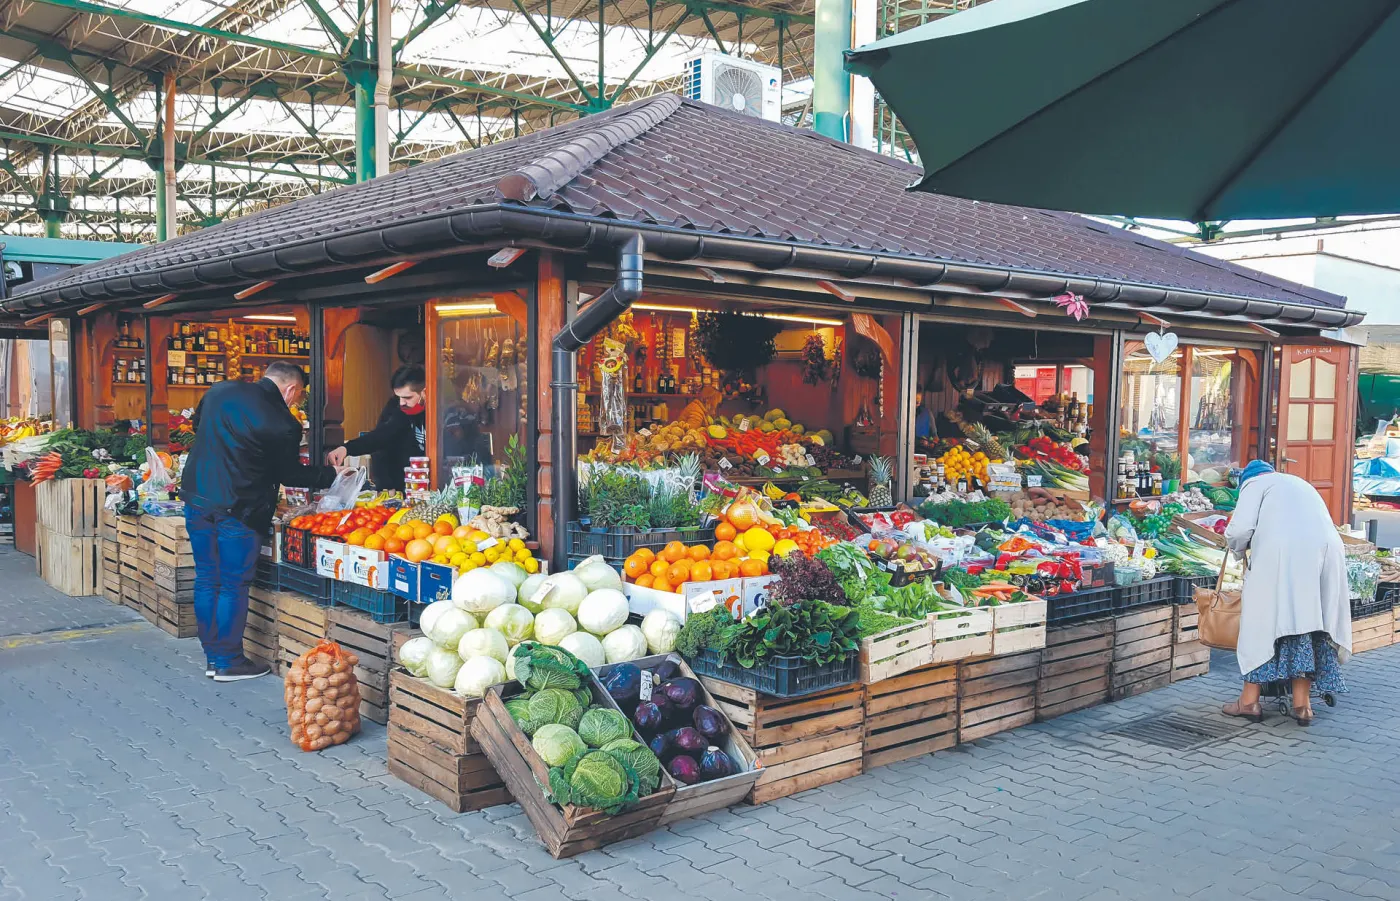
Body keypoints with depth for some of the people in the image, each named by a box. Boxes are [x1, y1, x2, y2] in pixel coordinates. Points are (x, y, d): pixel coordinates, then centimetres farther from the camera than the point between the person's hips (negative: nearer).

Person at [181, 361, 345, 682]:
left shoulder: (219, 391, 3)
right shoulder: (283, 423, -14)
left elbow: (197, 425, 21)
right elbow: (290, 474, -1)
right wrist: (332, 475, 12)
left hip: (197, 497, 6)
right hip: (238, 509, -6)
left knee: (207, 580, 14)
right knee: (234, 585, 5)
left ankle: (212, 656, 23)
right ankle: (228, 662, 13)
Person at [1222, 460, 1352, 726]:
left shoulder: (1255, 483, 13)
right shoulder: (1300, 483, 33)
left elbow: (1240, 529, -3)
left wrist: (1237, 546, 19)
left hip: (1281, 555, -6)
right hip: (1325, 553, 6)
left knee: (1263, 621, 3)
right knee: (1307, 618, 9)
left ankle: (1250, 701, 6)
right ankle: (1302, 704, 7)